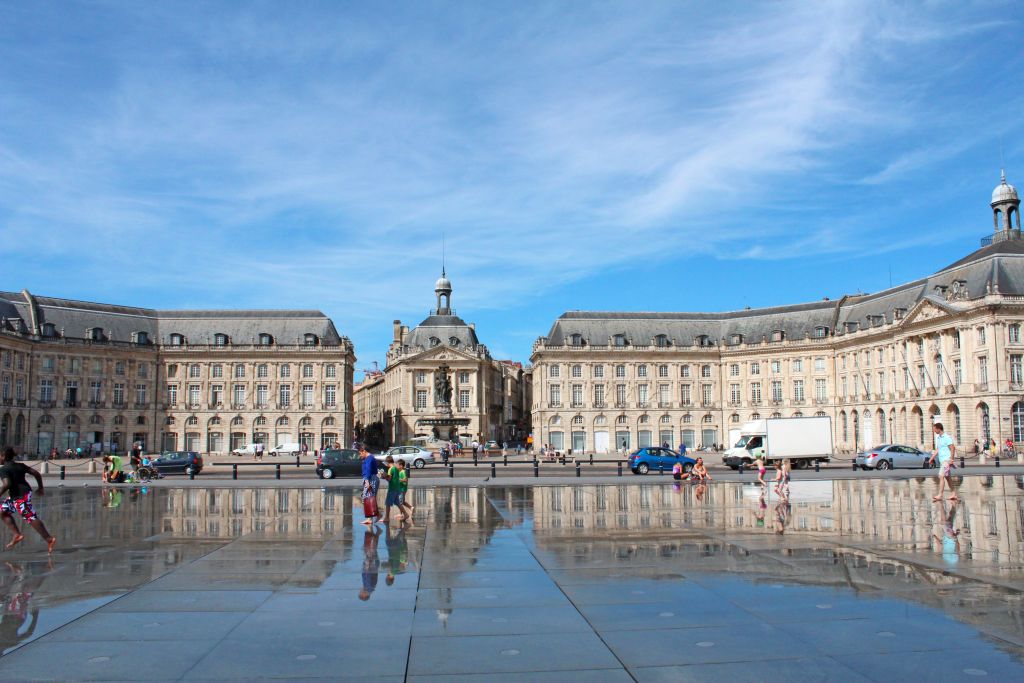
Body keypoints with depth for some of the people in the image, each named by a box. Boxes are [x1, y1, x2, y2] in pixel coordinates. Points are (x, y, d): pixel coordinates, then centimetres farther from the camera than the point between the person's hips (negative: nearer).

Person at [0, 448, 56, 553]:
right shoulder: (20, 465, 11)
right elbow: (36, 473, 9)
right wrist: (40, 487, 20)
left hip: (20, 497, -10)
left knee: (31, 518, -8)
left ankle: (49, 539, -8)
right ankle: (17, 535, 15)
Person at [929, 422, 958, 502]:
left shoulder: (947, 437, -11)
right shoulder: (938, 438, 16)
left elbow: (952, 448, -16)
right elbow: (937, 450, 22)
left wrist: (951, 459, -21)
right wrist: (932, 458, 17)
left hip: (946, 460, -9)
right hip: (942, 460, 9)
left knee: (941, 476, -15)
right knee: (948, 478, 13)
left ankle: (940, 495, -17)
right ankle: (954, 494, 19)